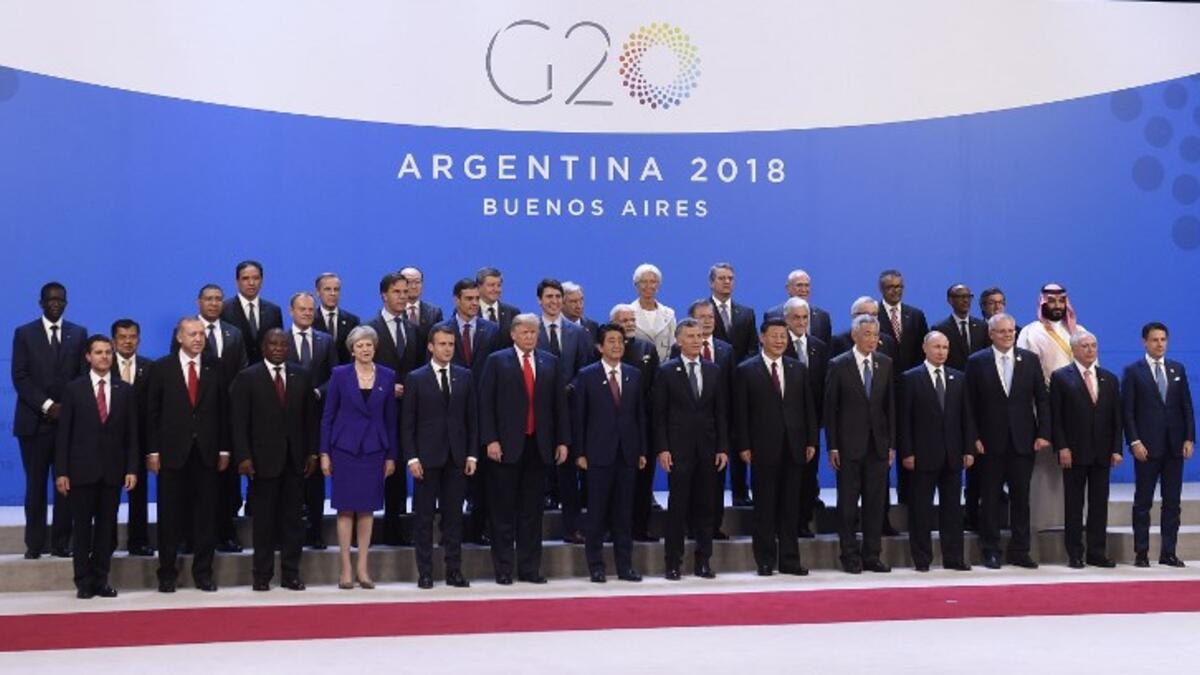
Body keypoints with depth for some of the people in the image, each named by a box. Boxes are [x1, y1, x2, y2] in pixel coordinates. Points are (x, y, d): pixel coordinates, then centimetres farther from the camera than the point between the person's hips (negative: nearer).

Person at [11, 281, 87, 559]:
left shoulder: (79, 333, 11)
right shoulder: (24, 333, 6)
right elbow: (19, 377, -1)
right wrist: (47, 405, -11)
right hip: (35, 421, -1)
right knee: (36, 485, 2)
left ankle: (61, 543, 5)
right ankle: (34, 544, 8)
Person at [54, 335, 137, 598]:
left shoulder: (126, 390, 7)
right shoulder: (74, 389, 2)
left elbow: (132, 434, 6)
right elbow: (63, 433, 0)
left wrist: (131, 469, -2)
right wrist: (61, 471, -6)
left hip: (113, 470, 2)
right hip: (82, 469, -2)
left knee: (106, 527, 5)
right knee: (82, 527, 3)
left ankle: (101, 581, 13)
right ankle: (83, 582, 9)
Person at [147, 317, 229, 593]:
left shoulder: (215, 368, 7)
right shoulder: (162, 368, 3)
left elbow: (223, 411, 7)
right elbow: (153, 412, 1)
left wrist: (224, 449, 2)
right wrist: (152, 451, -4)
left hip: (207, 453, 1)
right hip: (172, 452, -1)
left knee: (205, 515, 4)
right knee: (170, 516, 4)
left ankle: (203, 572, 12)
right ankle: (167, 574, 13)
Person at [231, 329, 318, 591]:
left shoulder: (302, 375, 9)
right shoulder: (247, 378, -1)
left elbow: (310, 417, 10)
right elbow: (239, 422, -4)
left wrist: (312, 452, 4)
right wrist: (243, 457, -12)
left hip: (295, 458, 3)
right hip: (264, 458, -3)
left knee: (293, 518, 6)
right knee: (264, 518, 3)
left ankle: (290, 573, 13)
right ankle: (262, 574, 11)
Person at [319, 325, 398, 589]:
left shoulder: (387, 376, 4)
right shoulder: (340, 374, -1)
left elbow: (390, 418, 7)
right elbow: (327, 415, 1)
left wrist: (391, 456, 5)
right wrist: (324, 453, -3)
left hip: (374, 449, 2)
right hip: (344, 448, -2)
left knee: (367, 509, 5)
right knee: (346, 509, 0)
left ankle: (362, 567, 11)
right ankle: (345, 568, 7)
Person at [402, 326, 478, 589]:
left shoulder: (465, 377, 8)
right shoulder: (416, 379, 0)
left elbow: (472, 418, 9)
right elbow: (407, 423, -2)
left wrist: (472, 454, 2)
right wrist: (411, 458, -9)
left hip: (457, 457, 2)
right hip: (427, 457, -2)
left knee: (454, 516, 5)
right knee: (424, 517, 2)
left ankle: (454, 571, 11)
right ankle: (425, 572, 8)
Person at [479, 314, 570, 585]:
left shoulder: (550, 362, 10)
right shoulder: (497, 361, 1)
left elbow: (560, 403, 10)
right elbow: (486, 403, -3)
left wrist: (562, 441, 4)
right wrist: (490, 440, -11)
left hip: (539, 445, 3)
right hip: (507, 445, -3)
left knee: (532, 509, 7)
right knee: (504, 509, 2)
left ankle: (529, 568, 13)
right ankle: (503, 569, 9)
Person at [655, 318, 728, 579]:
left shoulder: (714, 371, 10)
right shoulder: (666, 372, 0)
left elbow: (721, 412, 9)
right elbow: (659, 414, -2)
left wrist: (723, 448, 2)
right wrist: (662, 449, -9)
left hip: (708, 448, 3)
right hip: (679, 448, -3)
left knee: (706, 506, 5)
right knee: (678, 507, -1)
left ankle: (703, 562, 13)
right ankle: (673, 563, 6)